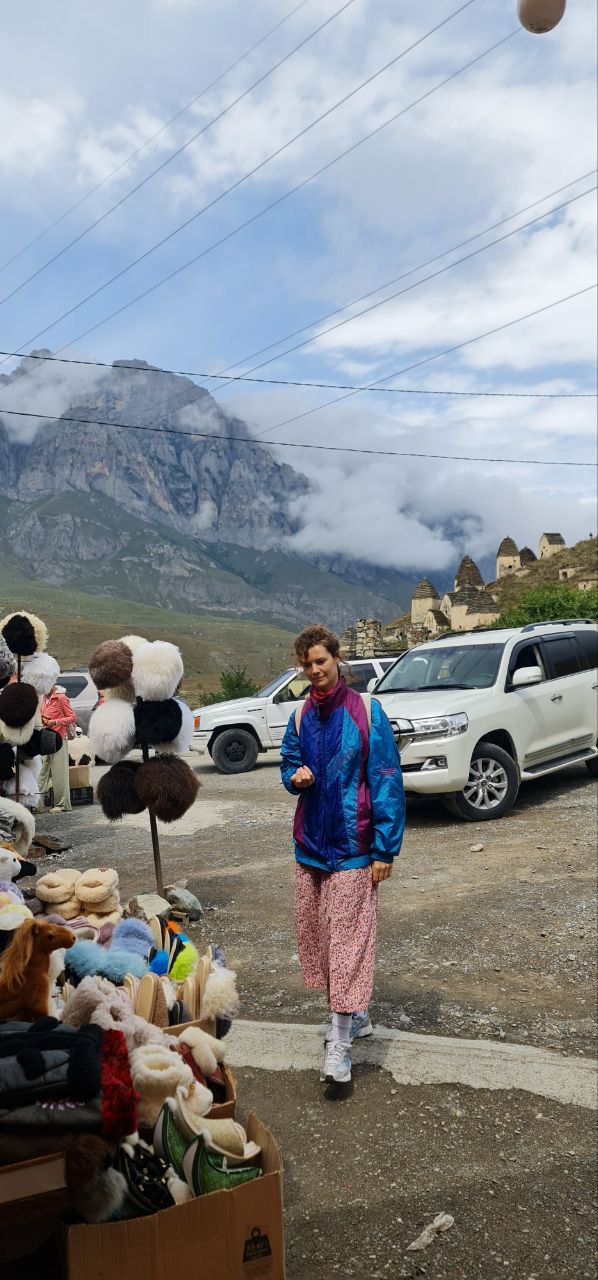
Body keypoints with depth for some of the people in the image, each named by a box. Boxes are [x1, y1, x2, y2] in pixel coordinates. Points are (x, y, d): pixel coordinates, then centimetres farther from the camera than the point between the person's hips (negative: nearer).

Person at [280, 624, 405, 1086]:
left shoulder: (367, 712, -9)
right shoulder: (301, 716, 7)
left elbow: (387, 782, -10)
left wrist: (384, 850, -13)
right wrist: (296, 777, -5)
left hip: (352, 848, -6)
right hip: (310, 844, 6)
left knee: (349, 939, -5)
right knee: (313, 933, 12)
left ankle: (340, 1048, 1)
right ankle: (357, 1016, 31)